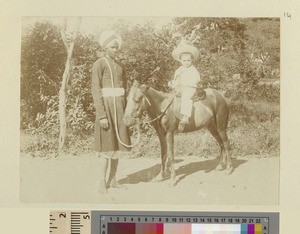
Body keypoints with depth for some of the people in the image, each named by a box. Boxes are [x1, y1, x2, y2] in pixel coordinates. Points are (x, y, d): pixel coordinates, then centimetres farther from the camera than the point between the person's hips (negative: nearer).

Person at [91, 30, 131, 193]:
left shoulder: (120, 66, 16)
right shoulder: (99, 64, -6)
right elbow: (96, 91, -12)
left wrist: (125, 111, 14)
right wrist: (102, 115, -18)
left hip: (120, 108, 7)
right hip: (107, 106, -7)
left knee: (118, 143, 9)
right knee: (107, 145, -5)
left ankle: (112, 180, 19)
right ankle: (102, 183, 2)